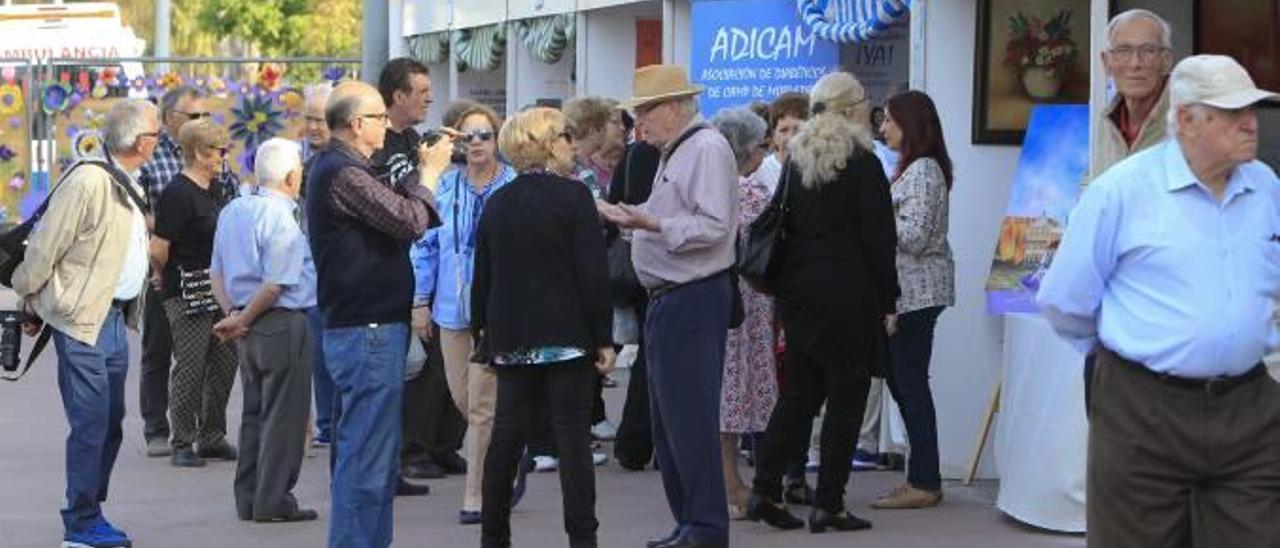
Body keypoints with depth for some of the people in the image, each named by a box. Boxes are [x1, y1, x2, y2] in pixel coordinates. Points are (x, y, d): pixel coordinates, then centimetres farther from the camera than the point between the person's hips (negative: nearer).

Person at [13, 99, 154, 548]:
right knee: (91, 422, -6)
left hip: (115, 317, 9)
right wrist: (30, 304, -1)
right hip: (81, 320, -9)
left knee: (110, 422, 12)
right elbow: (44, 246, -12)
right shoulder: (87, 181, -17)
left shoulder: (128, 187, 13)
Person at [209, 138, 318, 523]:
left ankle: (248, 499, 18)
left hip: (250, 330, 8)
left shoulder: (232, 210, 10)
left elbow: (216, 273, 13)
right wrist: (241, 320, -7)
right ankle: (273, 502, 1)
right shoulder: (280, 218, -16)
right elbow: (275, 285, -18)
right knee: (283, 416, -1)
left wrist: (233, 314, 4)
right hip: (283, 325, -8)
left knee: (254, 414, 15)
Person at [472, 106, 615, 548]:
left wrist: (483, 331, 21)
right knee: (572, 437, -3)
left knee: (506, 437, 10)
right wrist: (604, 338, -7)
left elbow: (483, 278, 12)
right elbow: (593, 274, -11)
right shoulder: (573, 196, -8)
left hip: (511, 340, 5)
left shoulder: (496, 204, 8)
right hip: (566, 338, -5)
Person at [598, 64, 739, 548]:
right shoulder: (675, 153, 18)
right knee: (667, 419, 14)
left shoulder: (706, 149, -12)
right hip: (669, 301, 11)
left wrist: (651, 223, -26)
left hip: (693, 302, -11)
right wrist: (629, 217, 13)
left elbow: (714, 226, -21)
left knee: (690, 419, -8)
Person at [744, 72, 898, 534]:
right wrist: (888, 303, -4)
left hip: (797, 292, 6)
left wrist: (785, 287, 15)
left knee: (797, 393, 14)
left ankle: (764, 491, 9)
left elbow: (779, 223, 11)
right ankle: (828, 505, 1)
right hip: (849, 296, -6)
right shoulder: (863, 165, -9)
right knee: (845, 396, 1)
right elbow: (879, 240, -9)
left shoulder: (795, 161, 9)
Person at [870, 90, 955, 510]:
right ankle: (923, 478, 16)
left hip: (917, 291, -10)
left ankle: (924, 484, -3)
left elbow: (914, 237, -20)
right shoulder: (911, 167, 18)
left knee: (910, 382, -7)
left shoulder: (923, 170, -13)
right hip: (907, 290, 10)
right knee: (900, 380, 12)